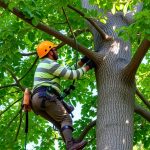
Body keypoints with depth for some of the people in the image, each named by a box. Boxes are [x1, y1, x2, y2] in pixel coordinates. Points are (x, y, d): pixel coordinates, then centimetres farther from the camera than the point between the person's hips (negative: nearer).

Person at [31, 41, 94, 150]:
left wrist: (79, 64, 32)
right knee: (66, 118, -15)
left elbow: (66, 72, 35)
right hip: (46, 97, -9)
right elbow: (71, 75, -4)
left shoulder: (43, 65, 33)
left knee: (61, 122, 7)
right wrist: (85, 68, 9)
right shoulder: (50, 63, 0)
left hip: (37, 99, 10)